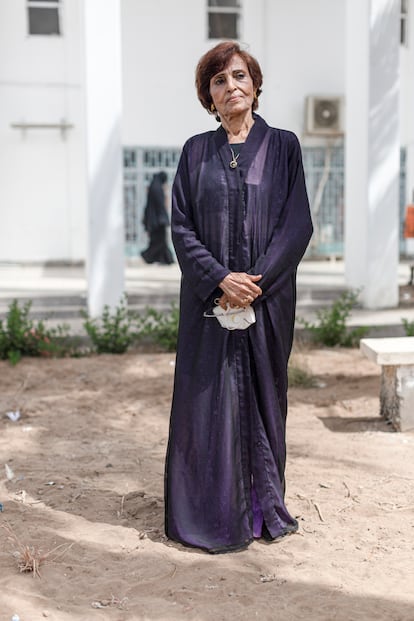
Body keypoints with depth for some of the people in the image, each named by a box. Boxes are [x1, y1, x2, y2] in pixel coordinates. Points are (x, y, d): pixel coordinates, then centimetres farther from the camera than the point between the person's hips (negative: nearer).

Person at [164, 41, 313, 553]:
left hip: (267, 298, 0)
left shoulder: (282, 146, 5)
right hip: (208, 298, 1)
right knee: (208, 401, 2)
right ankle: (213, 515, 14)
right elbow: (182, 226, 1)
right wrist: (221, 278, -14)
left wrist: (255, 281, -14)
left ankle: (263, 509, 21)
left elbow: (298, 224, -2)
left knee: (261, 396, 6)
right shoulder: (196, 151, 7)